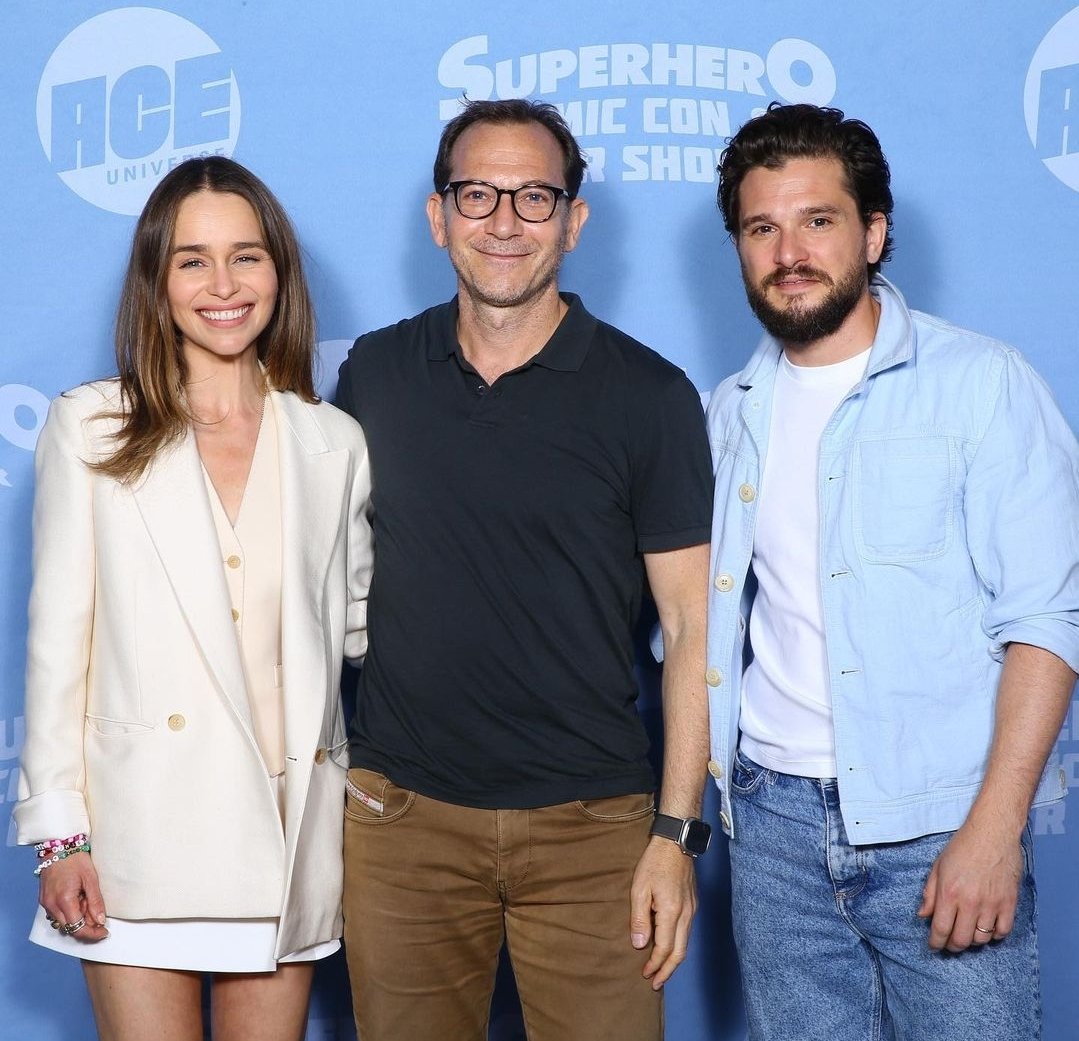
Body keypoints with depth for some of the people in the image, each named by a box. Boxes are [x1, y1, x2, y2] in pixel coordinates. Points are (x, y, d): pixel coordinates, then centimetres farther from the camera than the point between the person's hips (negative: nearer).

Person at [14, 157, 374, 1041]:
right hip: (143, 830, -2)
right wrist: (57, 831, -3)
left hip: (288, 837, 2)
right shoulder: (90, 429, 2)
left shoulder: (334, 443, 8)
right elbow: (56, 636, 1)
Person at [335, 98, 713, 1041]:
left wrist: (677, 833, -9)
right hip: (400, 818, 2)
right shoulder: (372, 375, 5)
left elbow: (693, 628, -3)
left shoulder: (650, 395, -3)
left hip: (590, 823, -2)